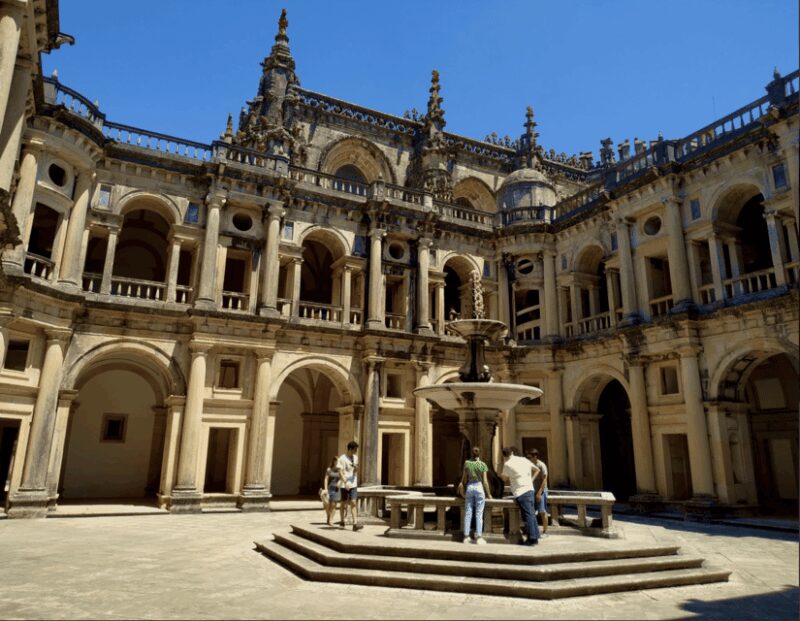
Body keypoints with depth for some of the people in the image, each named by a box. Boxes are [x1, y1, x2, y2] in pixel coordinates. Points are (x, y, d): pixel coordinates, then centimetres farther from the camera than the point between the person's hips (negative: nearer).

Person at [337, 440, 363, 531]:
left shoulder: (355, 457, 10)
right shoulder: (342, 458, -9)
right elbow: (340, 472, -14)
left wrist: (356, 468, -3)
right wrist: (345, 482, -23)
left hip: (353, 484, 4)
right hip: (344, 484, -4)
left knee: (353, 503, -6)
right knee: (344, 503, 10)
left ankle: (355, 523, -12)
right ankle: (342, 521, 28)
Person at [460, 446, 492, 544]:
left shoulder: (467, 463, 0)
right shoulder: (482, 465, -6)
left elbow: (464, 479, 4)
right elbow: (485, 481, -6)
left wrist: (464, 490, 17)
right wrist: (488, 493, 4)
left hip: (469, 487, 2)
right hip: (479, 487, -2)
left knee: (468, 513, 7)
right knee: (479, 514, 2)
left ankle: (466, 537, 10)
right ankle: (478, 537, 3)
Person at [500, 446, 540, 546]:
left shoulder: (507, 464, -5)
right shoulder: (524, 460, 13)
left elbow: (505, 478, 8)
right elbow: (537, 470, 22)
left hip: (521, 492, -6)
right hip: (530, 489, 6)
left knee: (528, 515, -5)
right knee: (531, 514, 11)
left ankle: (532, 539, -3)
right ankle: (535, 537, 15)